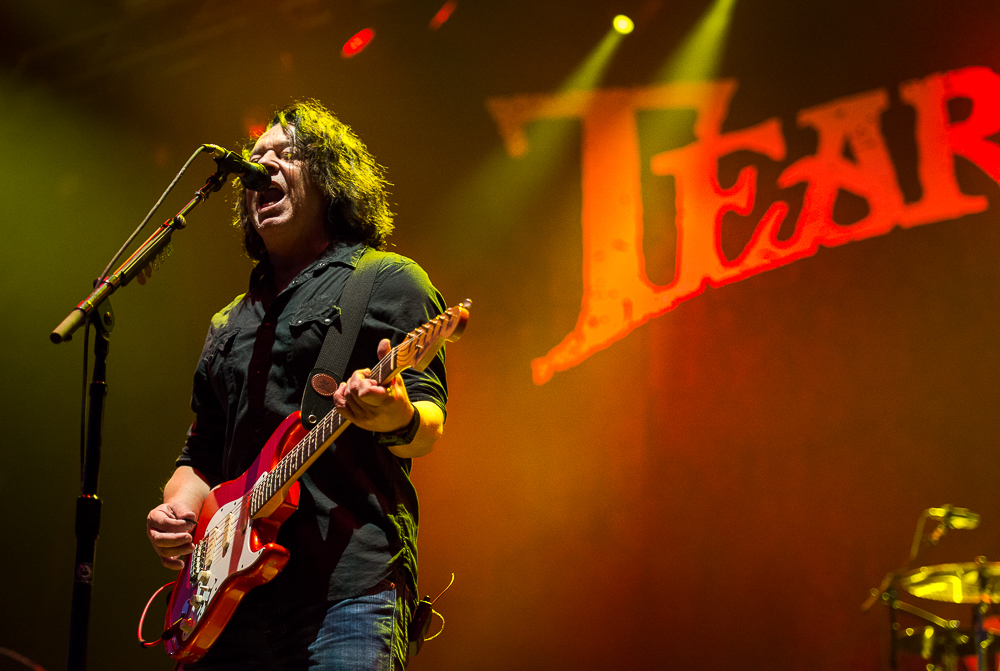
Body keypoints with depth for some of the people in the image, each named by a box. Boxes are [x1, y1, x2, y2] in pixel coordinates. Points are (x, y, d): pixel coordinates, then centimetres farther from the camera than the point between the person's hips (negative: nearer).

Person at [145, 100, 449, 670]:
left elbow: (430, 427, -4)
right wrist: (179, 510, 4)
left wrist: (399, 419, -27)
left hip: (349, 583, -6)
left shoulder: (387, 280, 6)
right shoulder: (229, 324, 25)